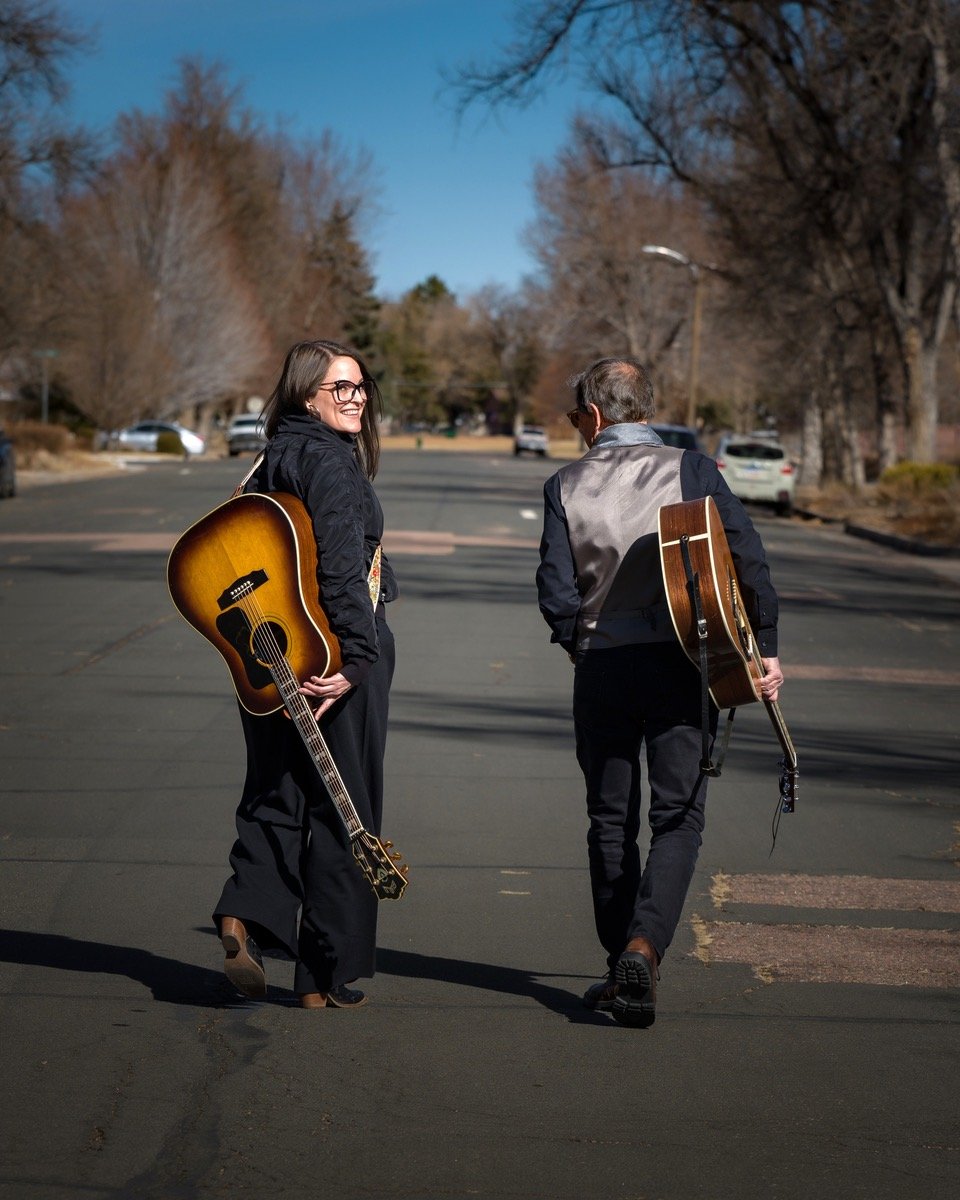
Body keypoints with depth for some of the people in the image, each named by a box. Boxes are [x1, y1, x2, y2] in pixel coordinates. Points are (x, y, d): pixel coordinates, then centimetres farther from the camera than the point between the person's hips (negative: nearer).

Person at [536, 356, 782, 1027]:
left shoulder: (566, 487, 1)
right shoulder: (690, 470, -2)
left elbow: (555, 592, -4)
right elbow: (747, 556, -10)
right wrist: (765, 647, -3)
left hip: (600, 668, 2)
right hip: (681, 665, -1)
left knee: (610, 821, 13)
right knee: (679, 816, 3)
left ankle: (621, 968, 18)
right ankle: (644, 945, -18)